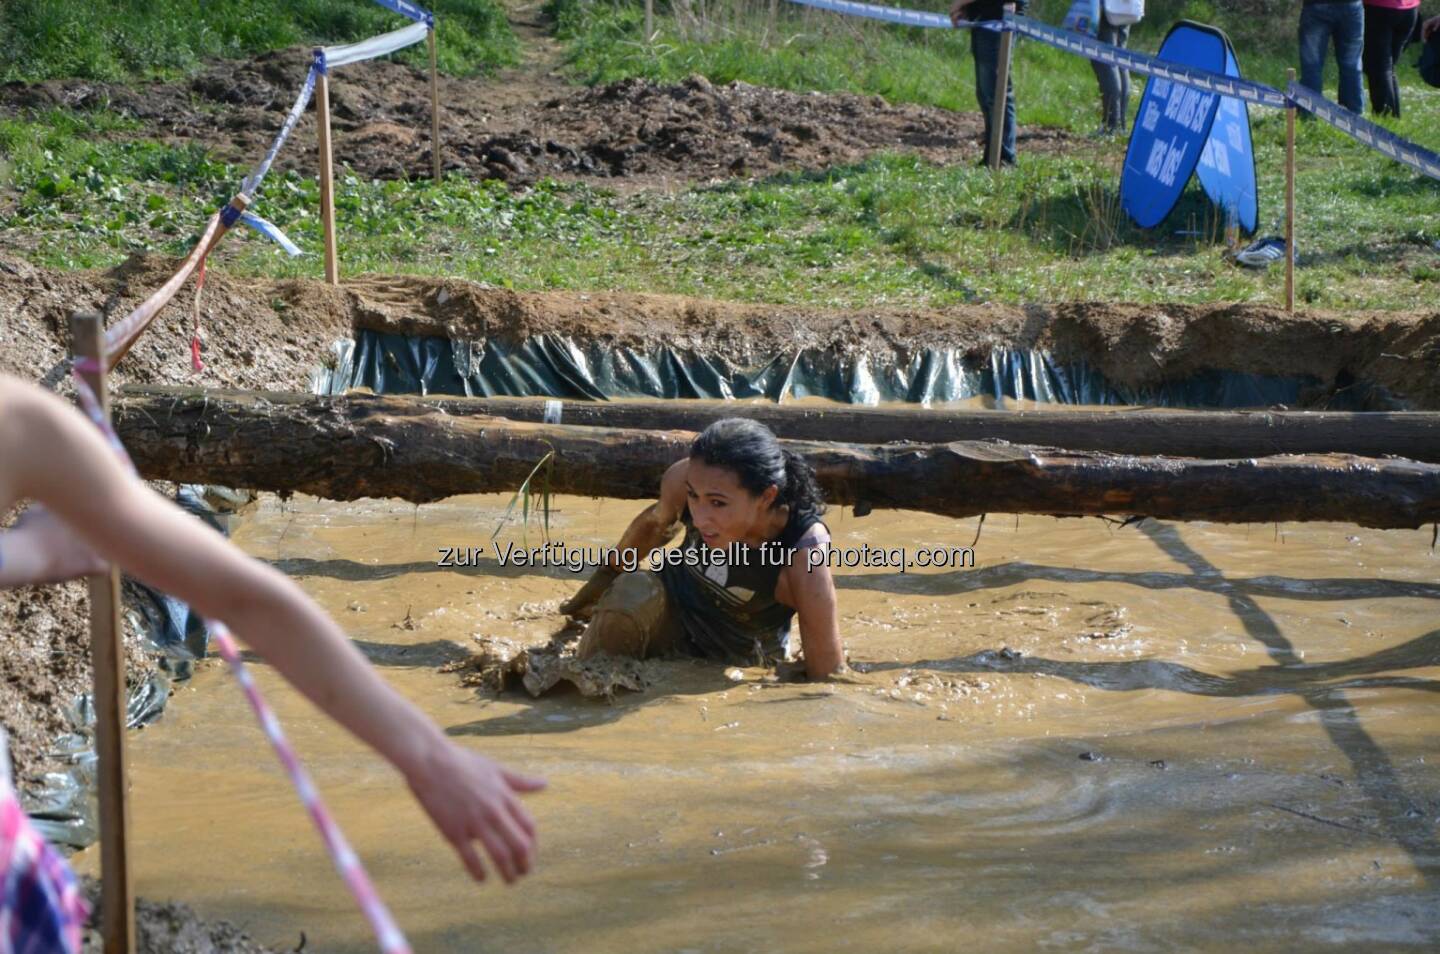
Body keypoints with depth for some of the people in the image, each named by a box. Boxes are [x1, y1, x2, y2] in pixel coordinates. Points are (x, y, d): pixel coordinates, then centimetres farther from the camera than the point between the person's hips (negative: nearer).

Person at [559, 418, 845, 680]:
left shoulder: (803, 563, -38)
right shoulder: (686, 479, -27)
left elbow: (827, 676, -28)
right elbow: (656, 520, -1)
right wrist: (608, 573, 14)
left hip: (741, 662, -1)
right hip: (673, 610, 1)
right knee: (633, 595, -27)